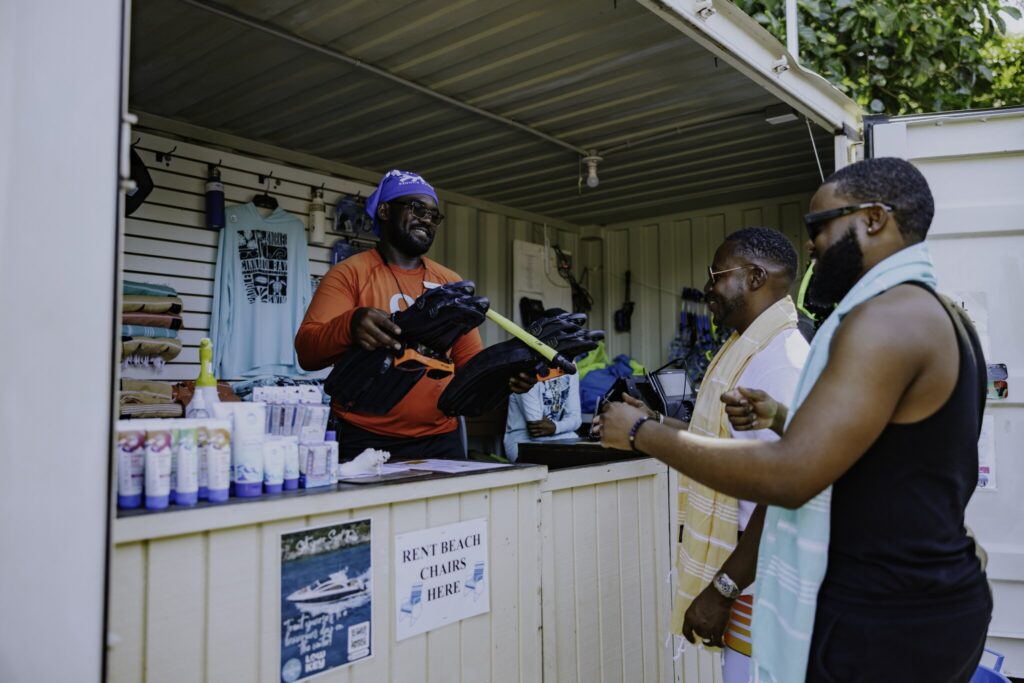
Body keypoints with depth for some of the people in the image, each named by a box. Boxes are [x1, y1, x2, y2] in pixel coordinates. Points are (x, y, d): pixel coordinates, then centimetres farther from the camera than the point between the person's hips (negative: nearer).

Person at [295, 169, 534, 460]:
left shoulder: (451, 282, 12)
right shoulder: (350, 273, -3)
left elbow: (472, 361, 13)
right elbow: (306, 351, -12)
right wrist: (349, 326, -32)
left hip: (442, 439, 4)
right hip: (367, 440, -4)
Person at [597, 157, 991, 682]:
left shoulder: (889, 318, -21)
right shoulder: (938, 317, 12)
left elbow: (788, 478, -27)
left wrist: (641, 432, -19)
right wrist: (781, 418, 7)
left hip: (880, 623, -10)